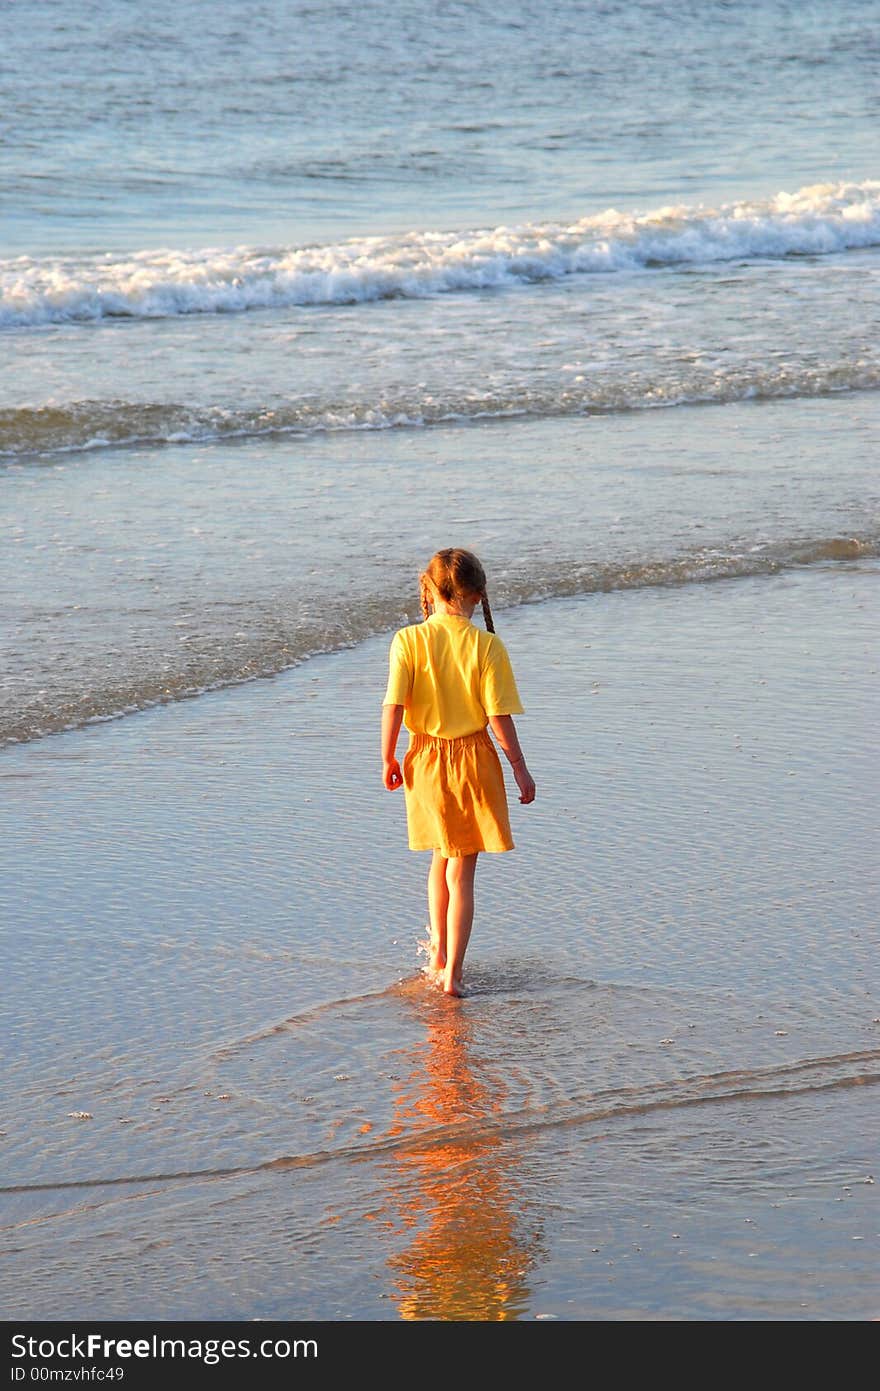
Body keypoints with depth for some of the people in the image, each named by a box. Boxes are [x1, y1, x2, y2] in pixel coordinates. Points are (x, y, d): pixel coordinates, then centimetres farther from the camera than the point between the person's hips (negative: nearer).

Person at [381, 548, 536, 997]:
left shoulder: (408, 641, -8)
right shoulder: (486, 645, -11)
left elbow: (393, 706, -11)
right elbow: (498, 716, -11)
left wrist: (388, 758, 3)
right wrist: (520, 768, -1)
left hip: (426, 759, 2)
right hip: (474, 760, -2)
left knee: (442, 858, 24)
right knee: (462, 871, 4)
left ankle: (439, 952, 32)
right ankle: (452, 972, 1)